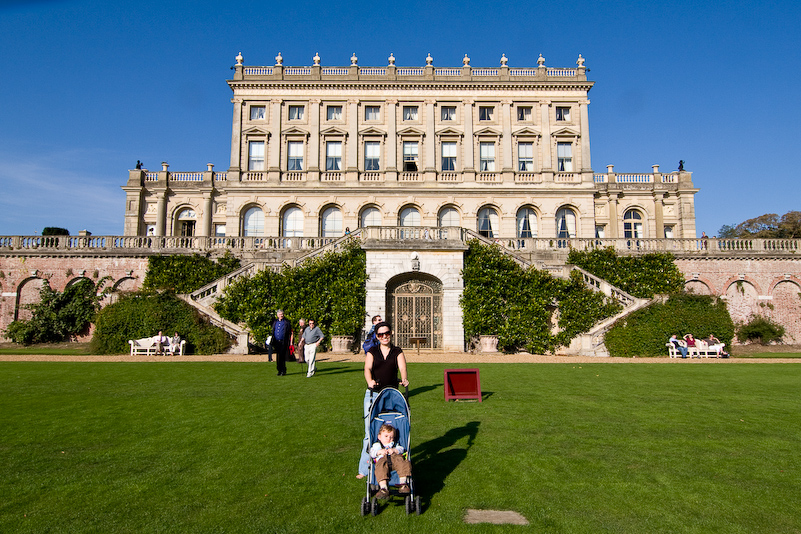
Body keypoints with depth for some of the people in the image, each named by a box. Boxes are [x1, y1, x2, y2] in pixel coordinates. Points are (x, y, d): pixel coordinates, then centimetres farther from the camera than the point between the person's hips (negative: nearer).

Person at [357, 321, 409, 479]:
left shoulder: (398, 352, 8)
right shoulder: (372, 352, 7)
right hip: (373, 394, 0)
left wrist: (404, 379, -32)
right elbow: (367, 368, -10)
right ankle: (365, 468, 5)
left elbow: (402, 367, -10)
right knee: (370, 431, -3)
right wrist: (369, 381, -31)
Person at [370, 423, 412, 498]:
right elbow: (371, 453, 15)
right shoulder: (377, 445, 35)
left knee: (405, 464, -32)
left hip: (395, 459, 2)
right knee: (381, 468, -40)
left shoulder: (395, 444, 41)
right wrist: (379, 452, -4)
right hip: (382, 459, -2)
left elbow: (401, 449, 20)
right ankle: (384, 488, -51)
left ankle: (403, 484, -34)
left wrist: (394, 450, 0)